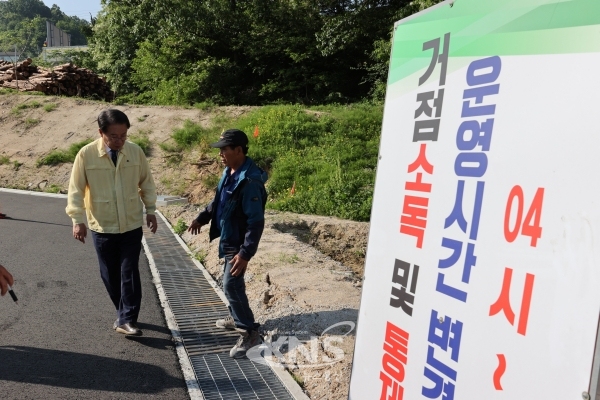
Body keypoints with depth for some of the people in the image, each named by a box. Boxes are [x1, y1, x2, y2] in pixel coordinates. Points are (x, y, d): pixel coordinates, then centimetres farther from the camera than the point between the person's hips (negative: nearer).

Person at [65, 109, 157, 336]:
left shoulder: (135, 151, -5)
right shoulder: (86, 154, -10)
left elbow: (146, 182, 7)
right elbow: (76, 189, -5)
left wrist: (150, 209, 5)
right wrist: (77, 219, -10)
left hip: (132, 225, 0)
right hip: (102, 227, 0)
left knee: (129, 273, -2)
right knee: (110, 275, 11)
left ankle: (126, 319, 6)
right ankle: (125, 314, 28)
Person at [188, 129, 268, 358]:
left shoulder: (250, 182, -28)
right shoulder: (229, 172, 3)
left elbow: (256, 222, -28)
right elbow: (219, 200, 20)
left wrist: (245, 253, -29)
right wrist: (202, 218, 13)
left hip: (238, 243, -9)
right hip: (228, 238, 9)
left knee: (231, 286, -7)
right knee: (231, 283, 21)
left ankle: (249, 333, 5)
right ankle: (236, 318, 39)